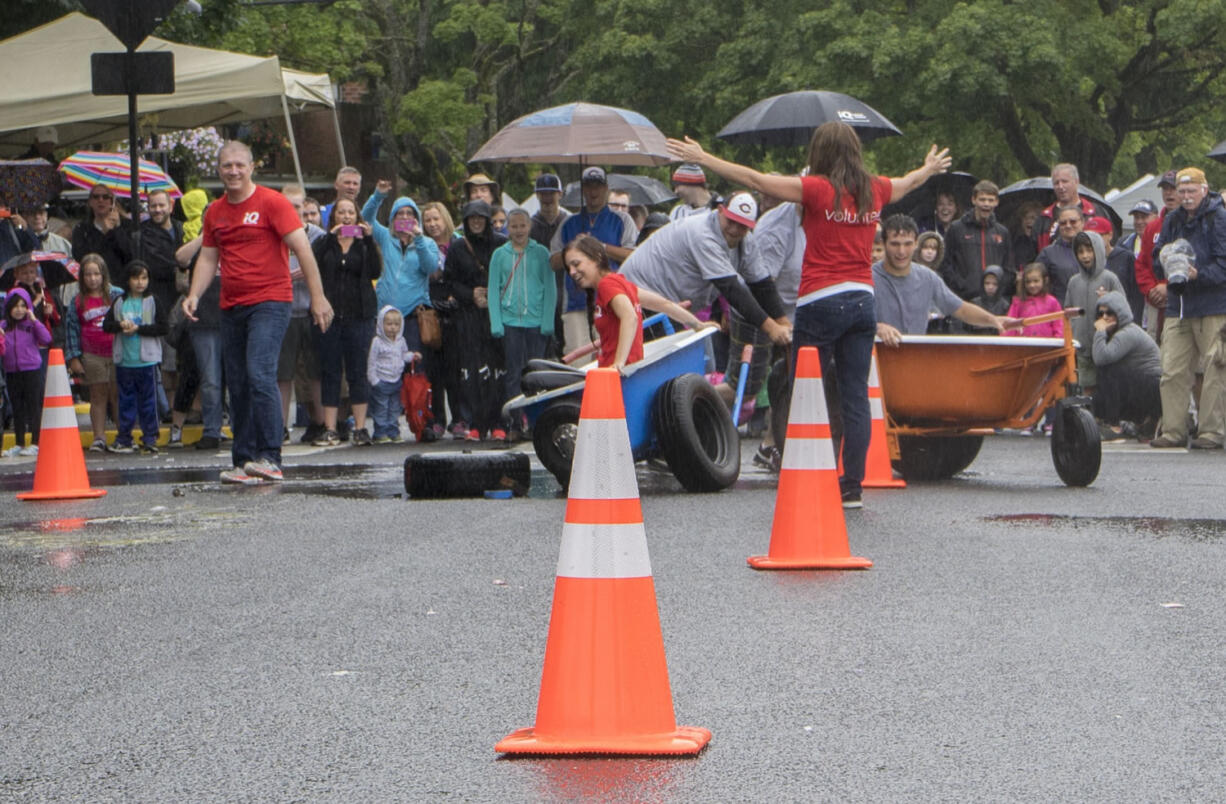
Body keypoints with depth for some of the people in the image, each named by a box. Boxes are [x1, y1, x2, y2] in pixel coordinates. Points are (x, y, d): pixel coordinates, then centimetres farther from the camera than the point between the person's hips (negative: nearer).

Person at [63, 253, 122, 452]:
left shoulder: (117, 295, 1)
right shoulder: (77, 302, 5)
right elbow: (71, 329, 6)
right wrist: (73, 358, 1)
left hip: (116, 353, -1)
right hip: (92, 356, 1)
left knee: (118, 395, 2)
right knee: (98, 397, 4)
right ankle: (99, 438, 6)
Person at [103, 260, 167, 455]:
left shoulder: (152, 301, 1)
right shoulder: (119, 302, 9)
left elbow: (162, 327, -6)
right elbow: (106, 325, 6)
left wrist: (138, 329, -13)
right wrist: (121, 325, -14)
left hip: (147, 360, -3)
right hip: (124, 360, 3)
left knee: (148, 402, 0)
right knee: (126, 401, 8)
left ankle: (150, 439, 6)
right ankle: (124, 440, 13)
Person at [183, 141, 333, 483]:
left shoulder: (271, 202, -5)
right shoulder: (215, 212, 13)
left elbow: (302, 248, -7)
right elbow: (208, 258, 19)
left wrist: (318, 297, -12)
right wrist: (194, 295, 3)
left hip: (269, 302, -7)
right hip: (231, 307, 7)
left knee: (260, 375, -20)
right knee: (238, 386, 6)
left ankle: (270, 458, -20)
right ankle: (243, 462, 10)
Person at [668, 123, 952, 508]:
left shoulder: (818, 190, -9)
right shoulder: (874, 190, 7)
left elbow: (754, 180, -8)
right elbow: (908, 182, 30)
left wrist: (702, 158, 0)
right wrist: (930, 169, 53)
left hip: (821, 301, -5)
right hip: (862, 301, 5)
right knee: (855, 396, 6)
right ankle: (852, 486, 5)